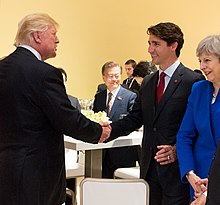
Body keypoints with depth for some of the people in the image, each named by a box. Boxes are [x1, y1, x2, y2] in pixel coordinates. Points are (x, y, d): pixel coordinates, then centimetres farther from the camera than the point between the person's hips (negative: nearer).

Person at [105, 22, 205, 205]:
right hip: (150, 167, 7)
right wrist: (108, 130, -6)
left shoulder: (193, 81, -10)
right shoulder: (148, 82, 13)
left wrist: (178, 150, -24)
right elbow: (135, 118, 9)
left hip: (175, 168, -6)